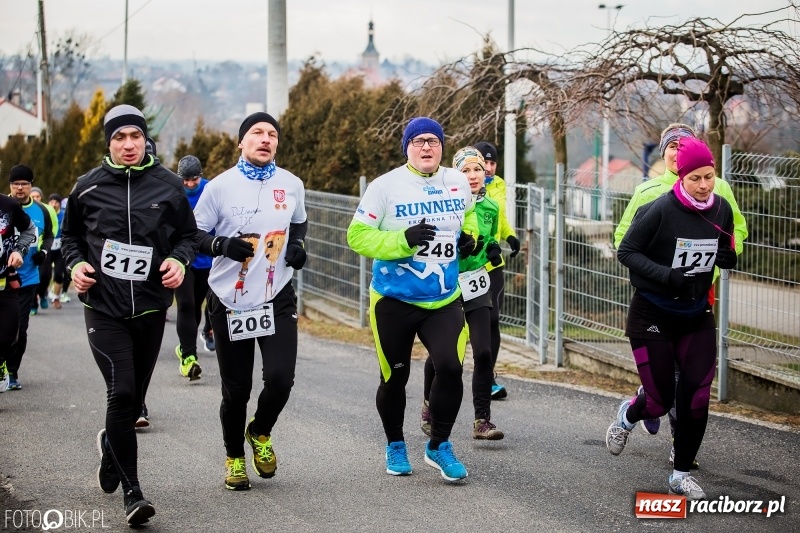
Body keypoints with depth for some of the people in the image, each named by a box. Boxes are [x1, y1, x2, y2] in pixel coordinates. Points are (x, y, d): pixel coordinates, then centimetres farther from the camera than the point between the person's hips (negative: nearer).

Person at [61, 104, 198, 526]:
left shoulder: (168, 186, 3)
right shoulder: (89, 187, 2)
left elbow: (188, 234, 13)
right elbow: (70, 235, 15)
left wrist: (179, 259, -7)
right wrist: (75, 263, -4)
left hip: (151, 308, 2)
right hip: (104, 309, -2)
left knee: (134, 396, 12)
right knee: (121, 392, -15)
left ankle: (111, 443, 47)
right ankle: (131, 491, -8)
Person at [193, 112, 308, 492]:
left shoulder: (292, 185, 4)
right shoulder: (220, 186, -6)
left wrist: (298, 245, 2)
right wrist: (223, 244, -21)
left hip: (277, 299, 2)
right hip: (229, 302, -2)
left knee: (280, 378, -12)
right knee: (236, 389, 4)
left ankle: (260, 432, 21)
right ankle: (234, 457, 28)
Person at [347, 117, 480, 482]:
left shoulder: (458, 183, 3)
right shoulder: (385, 186, -10)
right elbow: (357, 235, -12)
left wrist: (469, 238, 2)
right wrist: (403, 240, -25)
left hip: (444, 301, 2)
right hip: (394, 300, -2)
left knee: (450, 368, -15)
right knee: (395, 377, 8)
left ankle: (439, 446, 5)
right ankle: (395, 446, 33)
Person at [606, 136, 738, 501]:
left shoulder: (721, 209, -4)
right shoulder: (660, 210, -19)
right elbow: (626, 251, -13)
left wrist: (728, 258, -13)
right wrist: (664, 274, -27)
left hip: (696, 316, 4)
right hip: (652, 316, -4)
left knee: (697, 395, -5)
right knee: (661, 399, -1)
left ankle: (682, 474, 12)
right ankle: (627, 416, 37)